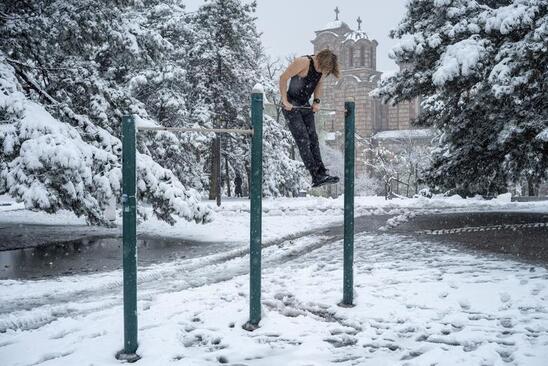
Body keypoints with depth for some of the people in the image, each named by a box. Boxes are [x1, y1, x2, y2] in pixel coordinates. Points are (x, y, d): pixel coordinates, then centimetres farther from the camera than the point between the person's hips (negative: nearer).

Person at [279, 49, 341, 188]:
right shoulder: (303, 62, -21)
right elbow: (283, 78, -18)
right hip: (291, 106, -7)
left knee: (313, 138, 1)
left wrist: (316, 101, 3)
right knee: (303, 139, -11)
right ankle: (317, 176, -14)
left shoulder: (323, 68, 0)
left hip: (305, 106, 7)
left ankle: (321, 173, 1)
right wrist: (284, 101, -20)